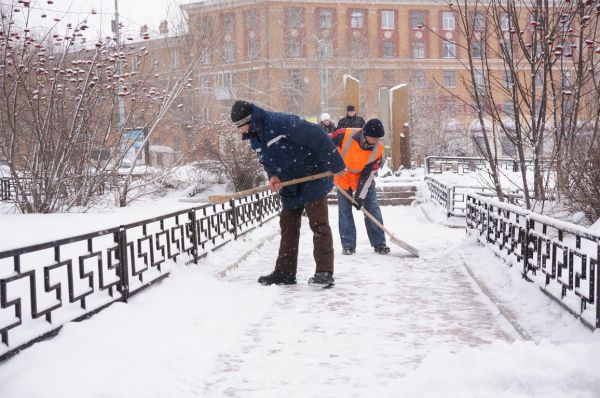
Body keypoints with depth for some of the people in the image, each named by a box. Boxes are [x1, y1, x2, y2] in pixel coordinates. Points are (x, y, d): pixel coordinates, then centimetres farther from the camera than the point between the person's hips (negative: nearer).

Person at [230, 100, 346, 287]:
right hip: (290, 186, 9)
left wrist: (336, 164, -25)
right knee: (288, 227, 11)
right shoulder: (255, 138, 4)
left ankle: (324, 272, -6)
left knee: (319, 225, -7)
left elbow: (316, 136, -27)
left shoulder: (282, 122, -26)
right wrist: (273, 176, -11)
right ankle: (285, 272, 18)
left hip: (313, 178, -9)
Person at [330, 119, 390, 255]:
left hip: (363, 178, 1)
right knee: (344, 210, -1)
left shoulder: (378, 150, -21)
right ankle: (348, 245, 5)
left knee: (372, 209, -2)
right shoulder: (345, 135, -30)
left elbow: (369, 174, -18)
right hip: (343, 177, -1)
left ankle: (379, 243, 4)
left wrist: (361, 195, -20)